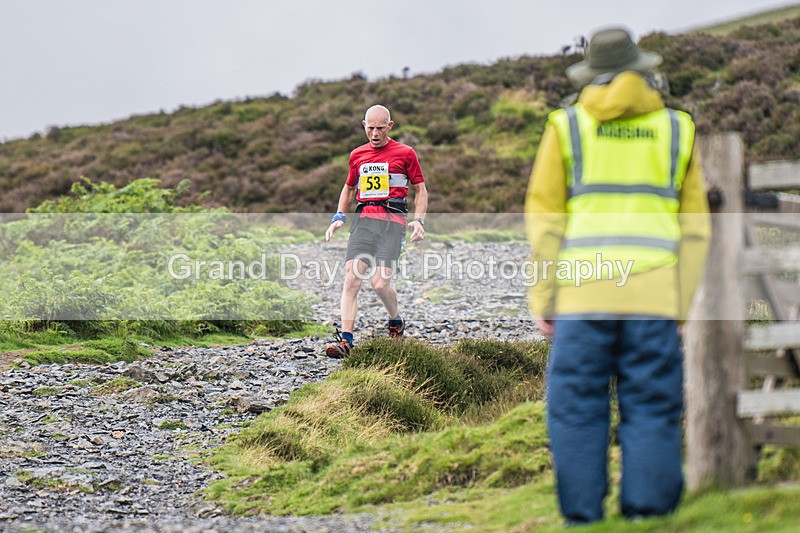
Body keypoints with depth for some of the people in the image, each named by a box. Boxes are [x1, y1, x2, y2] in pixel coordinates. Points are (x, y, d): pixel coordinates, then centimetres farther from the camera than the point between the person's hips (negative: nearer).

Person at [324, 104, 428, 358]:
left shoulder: (405, 153, 7)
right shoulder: (357, 155, 18)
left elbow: (420, 189, 12)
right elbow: (349, 188, 32)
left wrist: (419, 220, -3)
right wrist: (339, 217, 17)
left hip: (393, 220, -4)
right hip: (364, 219, 4)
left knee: (380, 283, -15)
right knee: (351, 279, -13)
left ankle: (396, 321, 16)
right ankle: (345, 340, -16)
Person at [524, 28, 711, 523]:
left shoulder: (566, 126, 7)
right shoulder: (677, 129, 13)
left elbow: (544, 219, 3)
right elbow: (695, 229, 10)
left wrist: (543, 299, 6)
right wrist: (682, 306, 13)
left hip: (582, 295, -1)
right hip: (654, 294, 1)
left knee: (578, 410, 1)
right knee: (652, 411, 3)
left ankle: (583, 519, -2)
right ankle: (647, 517, -1)